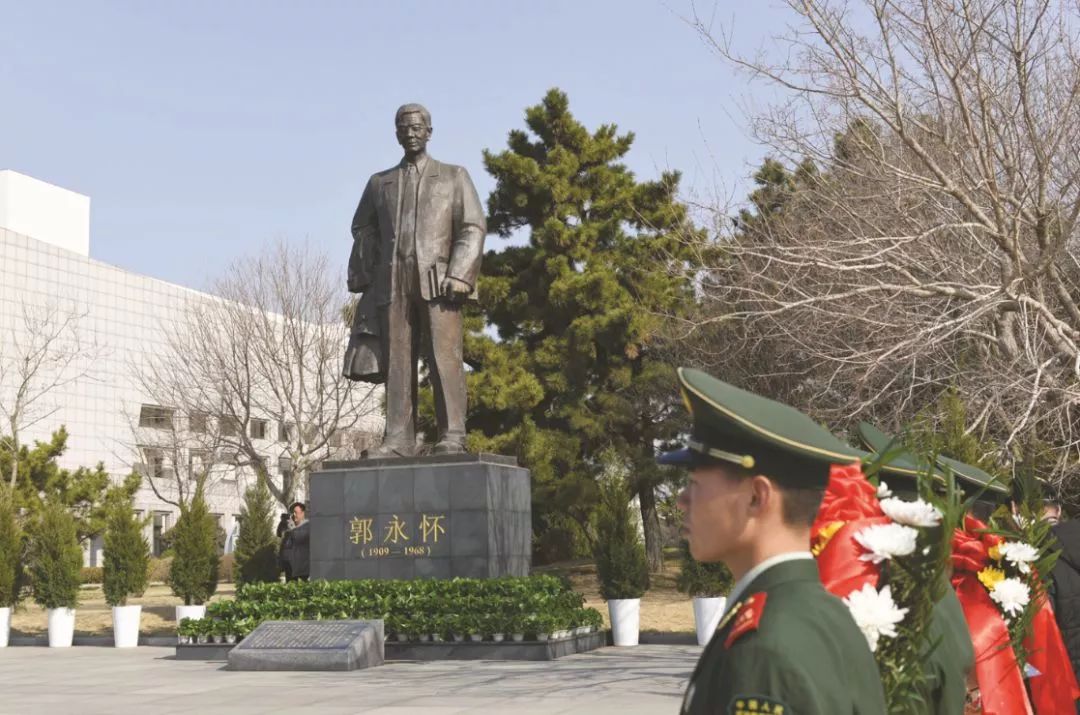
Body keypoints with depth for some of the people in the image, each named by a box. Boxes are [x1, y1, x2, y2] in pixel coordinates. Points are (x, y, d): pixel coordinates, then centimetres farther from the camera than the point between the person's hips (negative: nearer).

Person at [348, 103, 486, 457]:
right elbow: (363, 229, 22)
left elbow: (473, 227, 6)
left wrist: (458, 275, -8)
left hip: (437, 279, -2)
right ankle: (398, 439, -4)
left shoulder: (454, 176, 16)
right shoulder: (379, 182, 24)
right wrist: (365, 278, 7)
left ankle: (452, 437, -13)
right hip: (392, 283, 3)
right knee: (397, 361, -3)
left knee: (444, 357, -11)